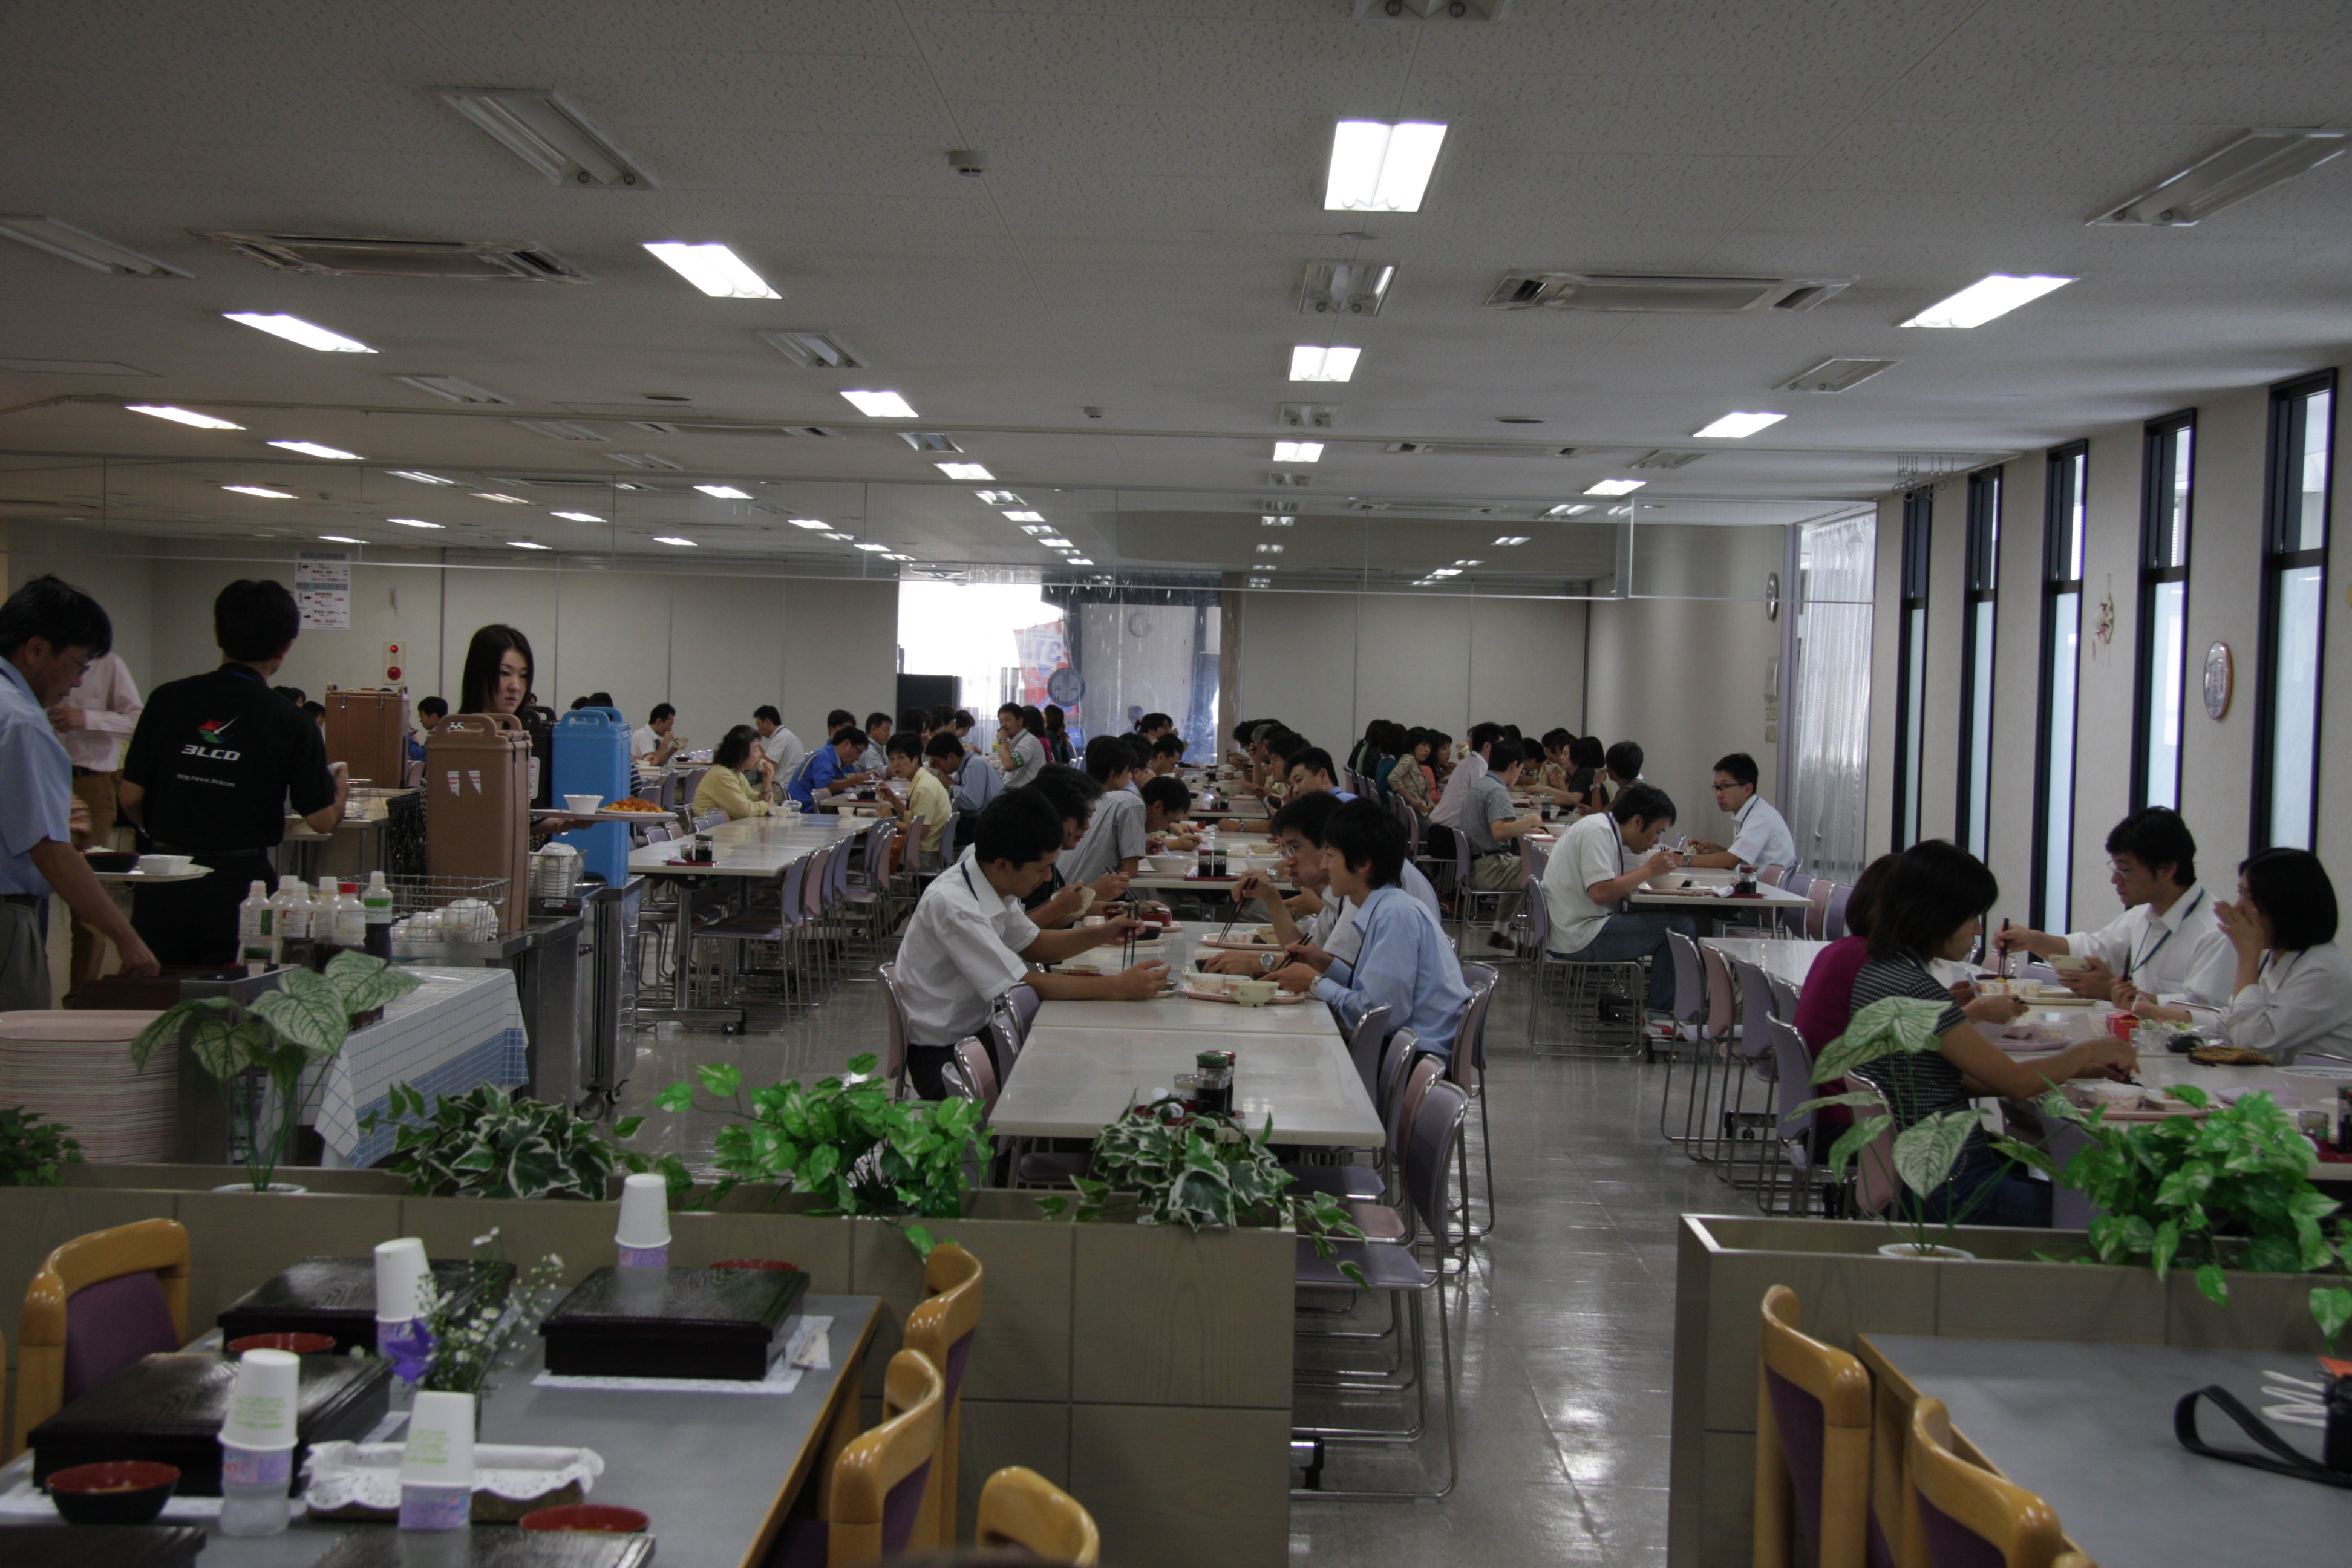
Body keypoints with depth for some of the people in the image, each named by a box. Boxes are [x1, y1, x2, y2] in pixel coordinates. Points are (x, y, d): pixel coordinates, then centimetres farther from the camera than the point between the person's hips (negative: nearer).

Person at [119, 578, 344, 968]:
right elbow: (322, 820, -4)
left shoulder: (167, 699, -2)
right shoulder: (291, 722, -8)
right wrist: (341, 790, 19)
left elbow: (131, 797, 2)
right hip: (240, 881, -2)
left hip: (165, 882, 2)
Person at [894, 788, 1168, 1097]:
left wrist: (1100, 935, 0)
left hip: (976, 1031, 9)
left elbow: (1032, 944, 17)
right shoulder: (952, 904, -26)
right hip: (943, 1056, -8)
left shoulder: (994, 885, 0)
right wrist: (1118, 987, -25)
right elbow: (1026, 985, -26)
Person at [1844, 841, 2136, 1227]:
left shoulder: (1876, 971, 8)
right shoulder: (1916, 989, -20)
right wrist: (2086, 1052, 5)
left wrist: (2074, 1070, 11)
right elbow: (2015, 1081, -13)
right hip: (1946, 1190, -10)